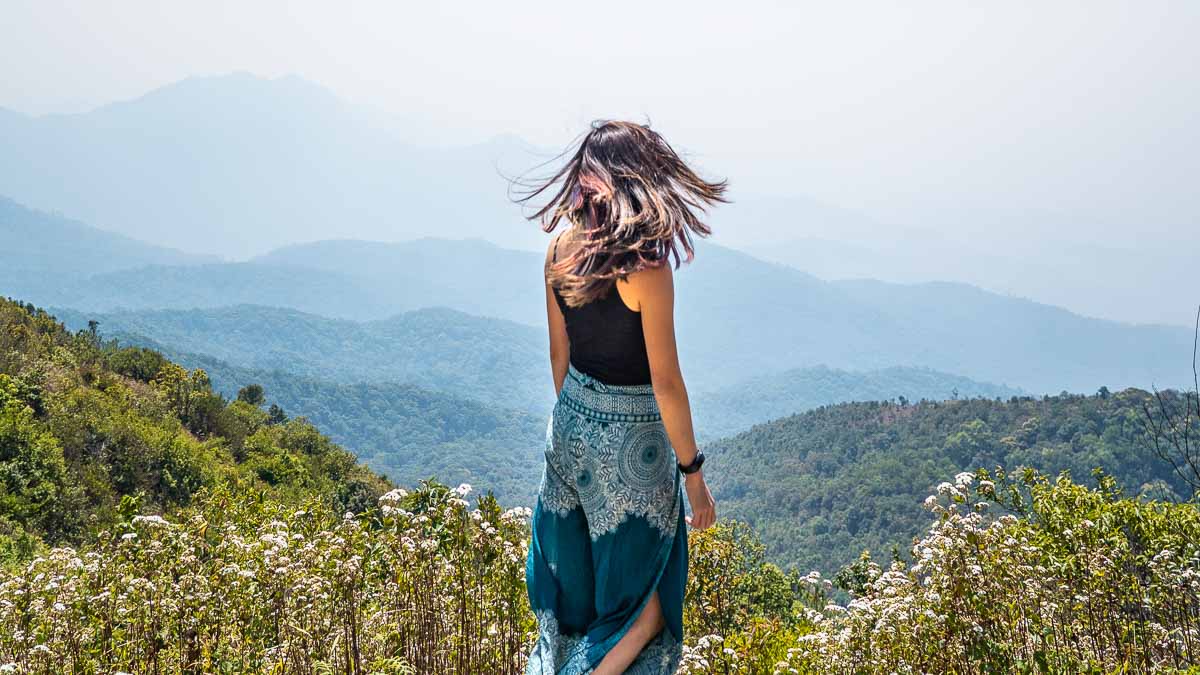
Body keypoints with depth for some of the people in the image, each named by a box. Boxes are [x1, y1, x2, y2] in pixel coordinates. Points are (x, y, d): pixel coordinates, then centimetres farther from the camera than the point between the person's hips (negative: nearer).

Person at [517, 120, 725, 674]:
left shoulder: (561, 248, -1)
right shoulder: (645, 265, -21)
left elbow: (559, 354, 9)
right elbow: (666, 382, -18)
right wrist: (693, 471, -9)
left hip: (569, 426, 7)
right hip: (629, 443, -7)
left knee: (574, 592, 21)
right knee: (641, 605, 10)